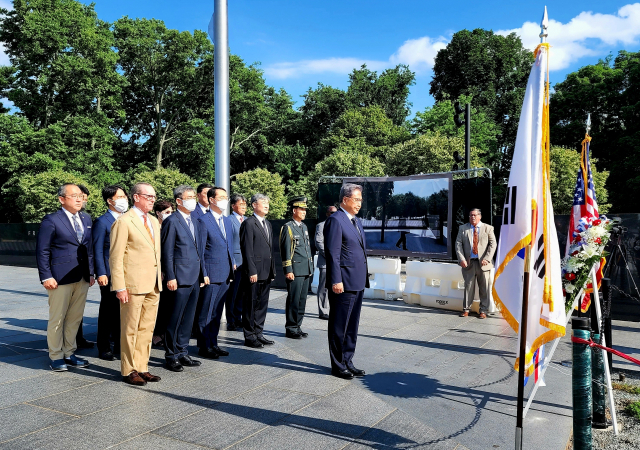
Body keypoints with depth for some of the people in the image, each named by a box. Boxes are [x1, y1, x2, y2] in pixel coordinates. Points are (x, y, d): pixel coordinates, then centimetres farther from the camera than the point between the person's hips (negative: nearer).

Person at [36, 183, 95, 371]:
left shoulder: (86, 219, 12)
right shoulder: (51, 220, -5)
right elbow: (42, 251, -6)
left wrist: (91, 273, 10)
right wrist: (46, 277, -12)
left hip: (82, 278, 6)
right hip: (61, 278, -5)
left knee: (75, 319, 12)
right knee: (57, 319, 5)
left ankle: (69, 353, 25)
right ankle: (56, 357, 18)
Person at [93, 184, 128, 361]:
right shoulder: (102, 222, -5)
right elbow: (98, 250, -7)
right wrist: (101, 274, -14)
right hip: (110, 274, -5)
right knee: (107, 312, 5)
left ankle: (120, 345, 23)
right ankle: (104, 348, 17)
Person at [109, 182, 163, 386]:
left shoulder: (154, 221, 15)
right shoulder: (124, 222, -8)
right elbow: (115, 257, -11)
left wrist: (160, 278, 12)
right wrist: (120, 287, -15)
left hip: (153, 285, 7)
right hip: (133, 285, -7)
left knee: (147, 329, 13)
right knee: (130, 329, 5)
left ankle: (142, 367, 24)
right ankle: (129, 371, 17)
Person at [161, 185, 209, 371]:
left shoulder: (195, 222, 17)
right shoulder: (171, 221, -8)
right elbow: (167, 253, -11)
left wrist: (204, 273, 15)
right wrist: (170, 278, -15)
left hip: (194, 279, 8)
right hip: (180, 279, -8)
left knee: (188, 319, 14)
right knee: (174, 320, 2)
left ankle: (182, 353, 24)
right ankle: (171, 356, 13)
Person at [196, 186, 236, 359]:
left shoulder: (227, 221, 14)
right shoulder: (203, 221, -9)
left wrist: (232, 265, 13)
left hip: (225, 274, 7)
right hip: (211, 274, -7)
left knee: (217, 312, 15)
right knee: (206, 312, 2)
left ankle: (213, 343, 25)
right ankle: (204, 346, 13)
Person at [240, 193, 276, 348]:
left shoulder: (267, 224, 17)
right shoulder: (249, 223, -8)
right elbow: (247, 250, -13)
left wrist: (273, 269, 15)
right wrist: (252, 271, -18)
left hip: (266, 272, 8)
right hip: (254, 272, -8)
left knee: (262, 304, 13)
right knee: (250, 305, 2)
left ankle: (258, 334, 23)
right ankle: (249, 337, 10)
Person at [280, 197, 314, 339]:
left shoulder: (304, 227, 17)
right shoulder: (287, 227, -7)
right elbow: (285, 251, -11)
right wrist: (288, 270, -15)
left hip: (306, 270, 8)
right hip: (295, 271, -8)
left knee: (302, 300, 11)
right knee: (293, 300, -3)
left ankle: (297, 326, 20)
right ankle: (290, 329, 7)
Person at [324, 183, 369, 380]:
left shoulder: (356, 221, 16)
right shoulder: (335, 220, -12)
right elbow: (332, 253, -17)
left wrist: (364, 277, 18)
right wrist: (336, 281, -20)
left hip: (357, 283, 9)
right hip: (343, 283, -9)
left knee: (352, 326, 16)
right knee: (339, 327, 4)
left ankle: (347, 362, 27)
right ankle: (338, 366, 15)